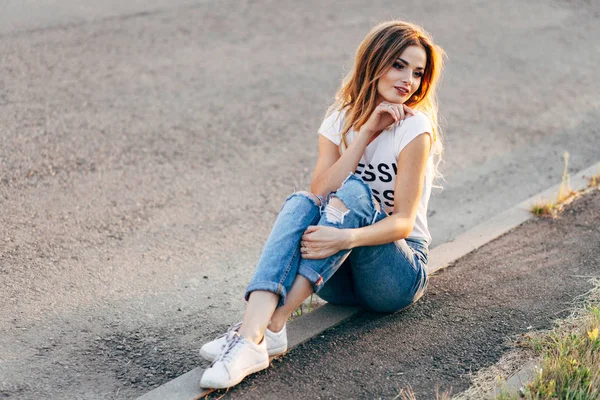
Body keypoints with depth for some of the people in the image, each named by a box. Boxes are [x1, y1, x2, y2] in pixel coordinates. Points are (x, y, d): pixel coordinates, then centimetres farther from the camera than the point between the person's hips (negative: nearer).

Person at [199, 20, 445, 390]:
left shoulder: (414, 129, -10)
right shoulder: (341, 120, 5)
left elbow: (403, 222, -19)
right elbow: (320, 193, -11)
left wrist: (345, 238, -38)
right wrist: (365, 133, -17)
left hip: (399, 274, -4)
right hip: (337, 278, 4)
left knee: (353, 191, -30)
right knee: (301, 203, -26)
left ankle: (271, 326, -43)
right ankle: (252, 334, -47)